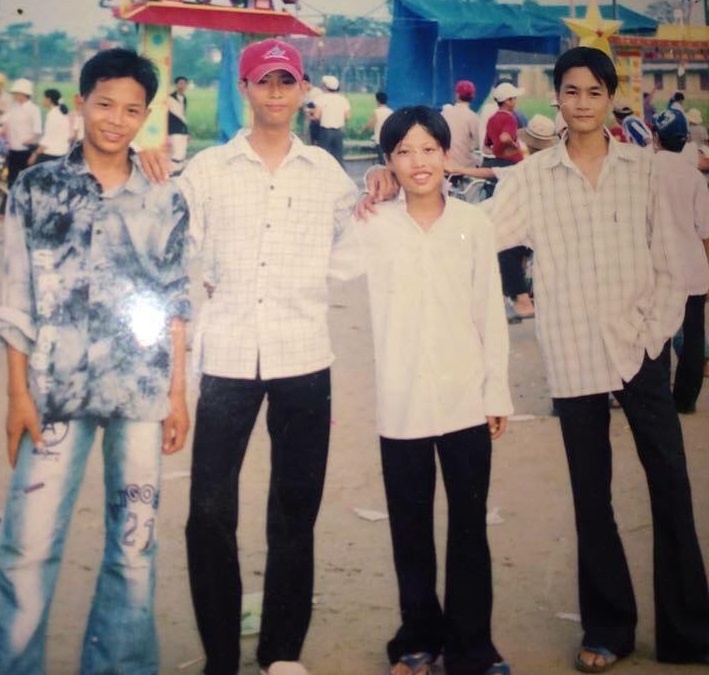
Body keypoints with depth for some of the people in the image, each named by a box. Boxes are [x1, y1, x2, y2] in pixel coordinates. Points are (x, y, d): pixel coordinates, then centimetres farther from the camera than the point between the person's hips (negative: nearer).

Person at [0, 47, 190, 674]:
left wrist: (178, 393, 4)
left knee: (134, 546, 8)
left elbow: (175, 303, 8)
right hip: (55, 390, -1)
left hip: (142, 393, 1)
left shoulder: (164, 201, 5)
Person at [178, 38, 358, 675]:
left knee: (295, 513, 8)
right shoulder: (207, 170, 4)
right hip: (226, 357, -1)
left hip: (304, 358, 1)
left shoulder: (325, 170, 8)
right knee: (210, 512, -2)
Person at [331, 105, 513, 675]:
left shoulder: (474, 224, -1)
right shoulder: (375, 228, -1)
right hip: (402, 405, 0)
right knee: (411, 529, 10)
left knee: (470, 527, 5)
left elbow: (491, 314, 2)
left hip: (466, 401, 0)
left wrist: (498, 393, 2)